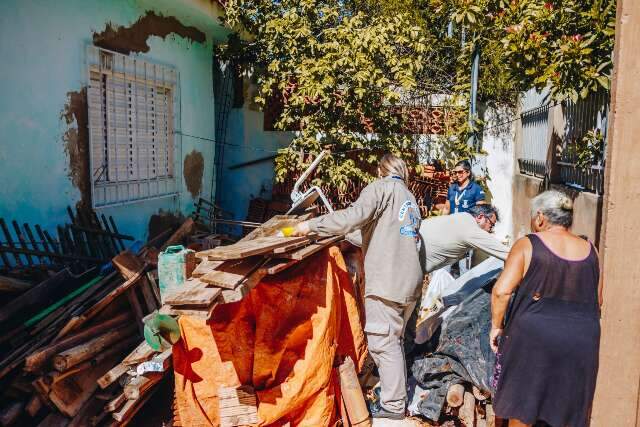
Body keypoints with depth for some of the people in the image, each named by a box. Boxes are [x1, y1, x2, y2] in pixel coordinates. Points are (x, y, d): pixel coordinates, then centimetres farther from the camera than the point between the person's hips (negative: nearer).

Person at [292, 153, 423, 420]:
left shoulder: (381, 187, -3)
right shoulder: (410, 197, 23)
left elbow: (354, 216, -20)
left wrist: (311, 225, -16)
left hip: (386, 280, -9)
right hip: (409, 281, 9)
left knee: (383, 342, -3)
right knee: (394, 340, 17)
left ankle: (393, 406, 3)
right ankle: (398, 394, 26)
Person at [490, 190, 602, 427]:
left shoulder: (527, 245, -8)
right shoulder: (590, 250, 5)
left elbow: (501, 291, -16)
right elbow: (597, 300, 13)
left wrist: (496, 326, -4)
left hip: (533, 338, -4)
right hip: (582, 343, 4)